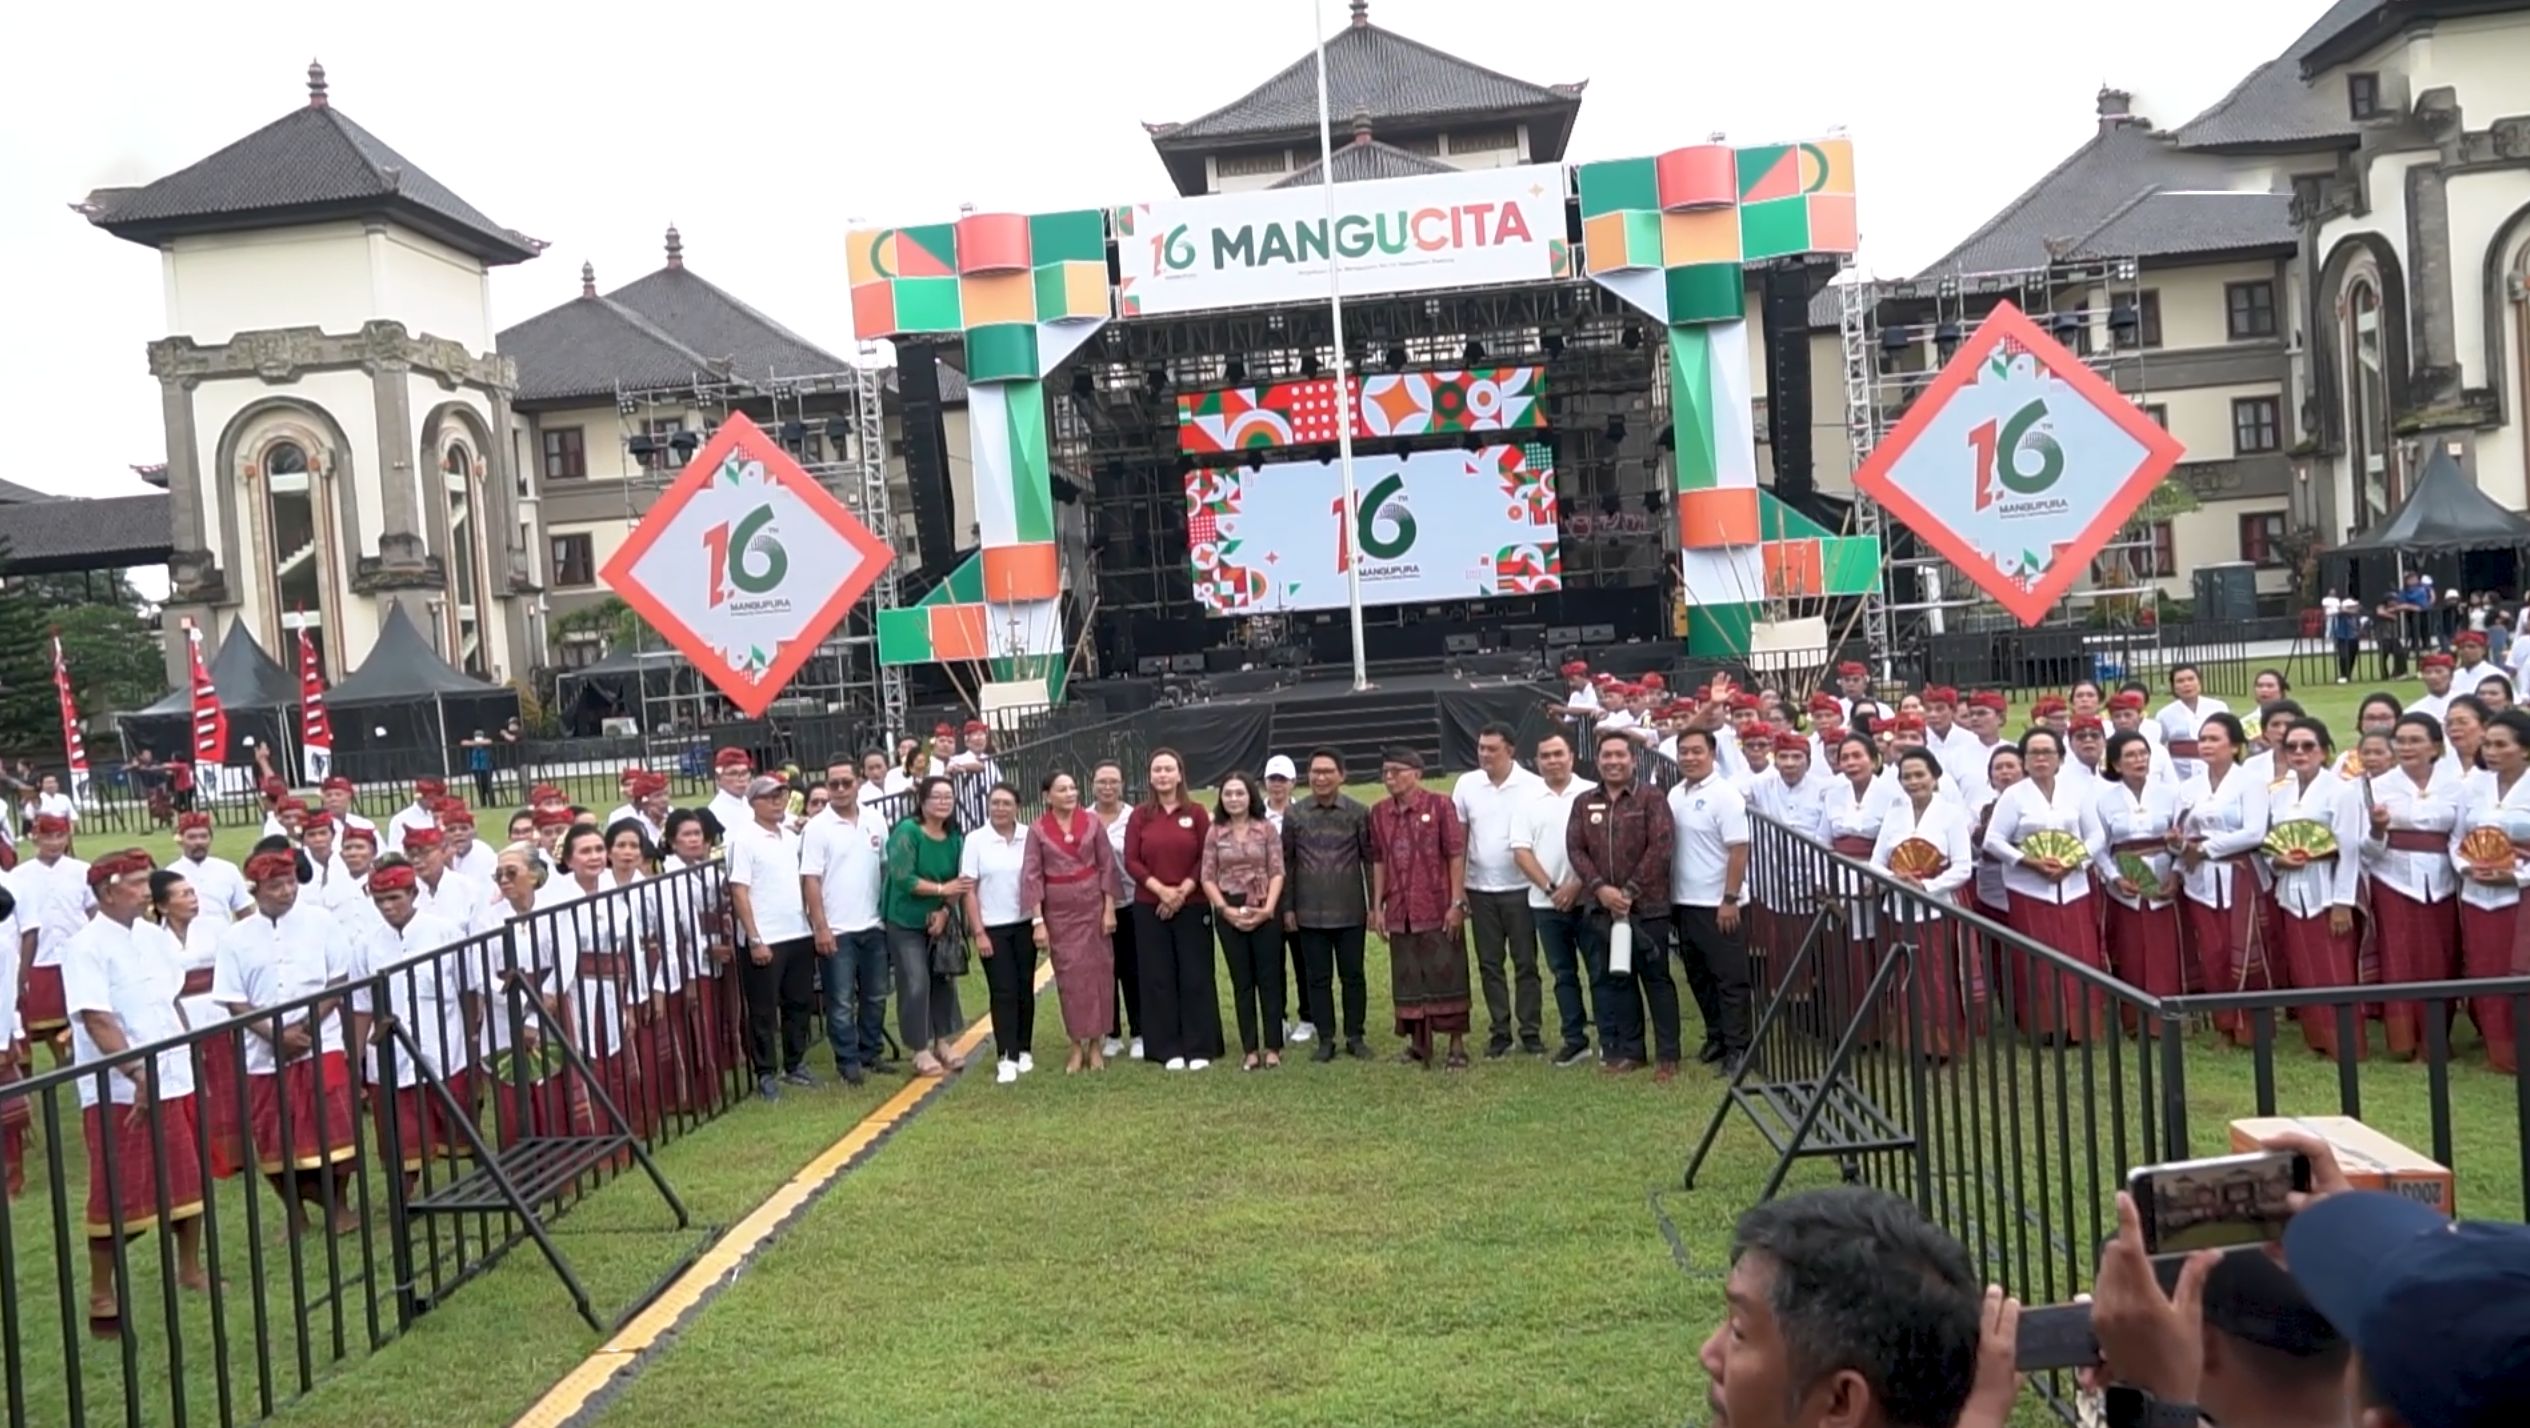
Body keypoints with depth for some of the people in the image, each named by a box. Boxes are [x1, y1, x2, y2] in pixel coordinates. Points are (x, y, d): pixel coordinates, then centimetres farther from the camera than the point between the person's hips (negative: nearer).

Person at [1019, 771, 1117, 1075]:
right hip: (1058, 911, -1)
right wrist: (1037, 921, -10)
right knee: (1069, 975, 3)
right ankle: (1076, 1046, 12)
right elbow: (1032, 876, -5)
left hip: (1092, 905, 1)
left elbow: (1107, 866, 1)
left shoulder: (1092, 821, -1)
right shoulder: (1038, 829, -4)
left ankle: (1095, 1043, 15)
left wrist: (1109, 908, -4)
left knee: (1097, 971, 4)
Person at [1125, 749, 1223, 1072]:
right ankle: (1168, 1049, 10)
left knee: (1195, 976, 1)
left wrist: (1183, 891, -12)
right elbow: (1131, 861, -1)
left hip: (1192, 906, -1)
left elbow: (1206, 857, -2)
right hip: (1149, 907, 1)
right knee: (1159, 978, 3)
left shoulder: (1196, 812, 2)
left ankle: (1199, 1048, 8)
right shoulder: (1140, 815, 4)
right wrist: (1161, 890, -13)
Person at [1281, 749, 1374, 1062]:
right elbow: (1287, 863, 5)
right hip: (1309, 913, 1)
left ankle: (1355, 1037, 17)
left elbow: (1370, 859, 1)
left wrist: (1374, 904, -1)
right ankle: (1325, 1039, 14)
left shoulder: (1358, 813, -2)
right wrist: (1287, 907, 3)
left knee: (1352, 975, 6)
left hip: (1350, 911, -1)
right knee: (1317, 977, 6)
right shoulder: (1295, 814, 2)